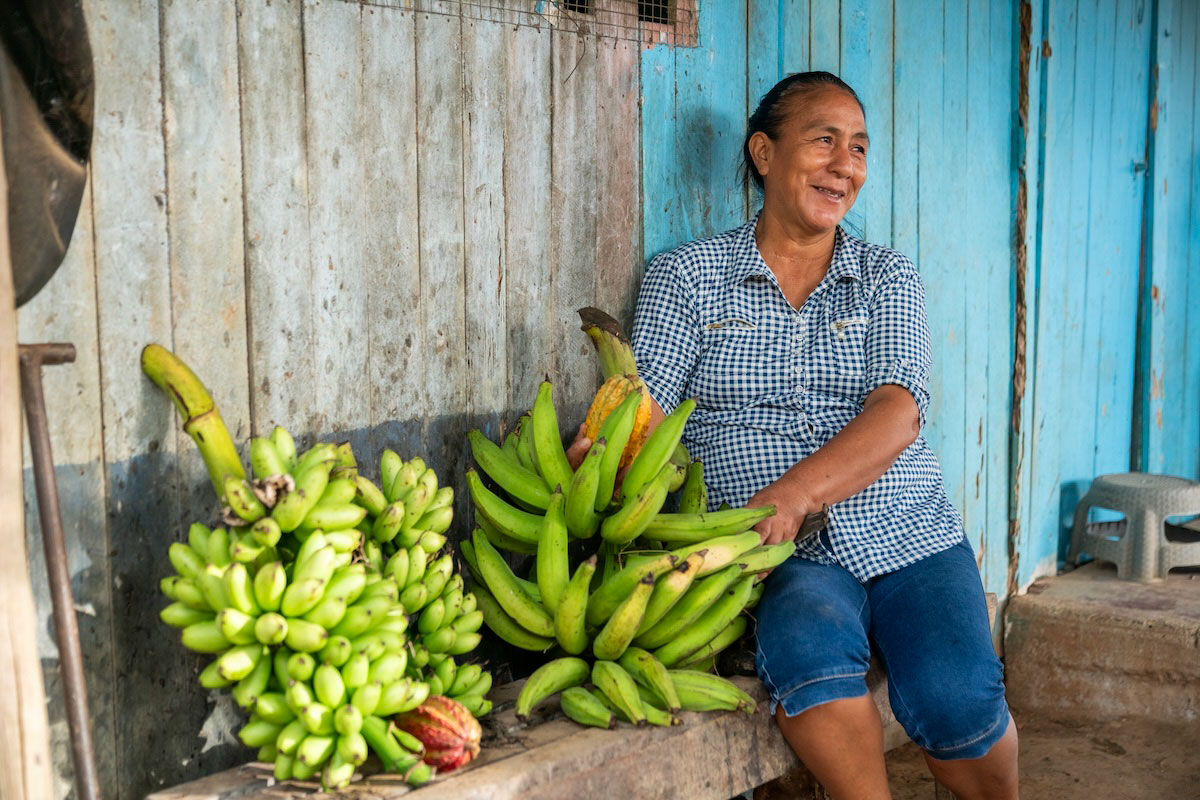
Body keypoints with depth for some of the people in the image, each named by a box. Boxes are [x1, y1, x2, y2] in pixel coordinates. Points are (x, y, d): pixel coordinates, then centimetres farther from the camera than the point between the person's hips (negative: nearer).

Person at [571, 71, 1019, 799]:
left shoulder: (888, 278, 10)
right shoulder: (686, 277, 7)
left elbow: (898, 411, -7)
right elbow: (641, 412, -2)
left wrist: (794, 493, -25)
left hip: (911, 537, 2)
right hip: (787, 555, -2)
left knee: (958, 703, -21)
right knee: (813, 648, -34)